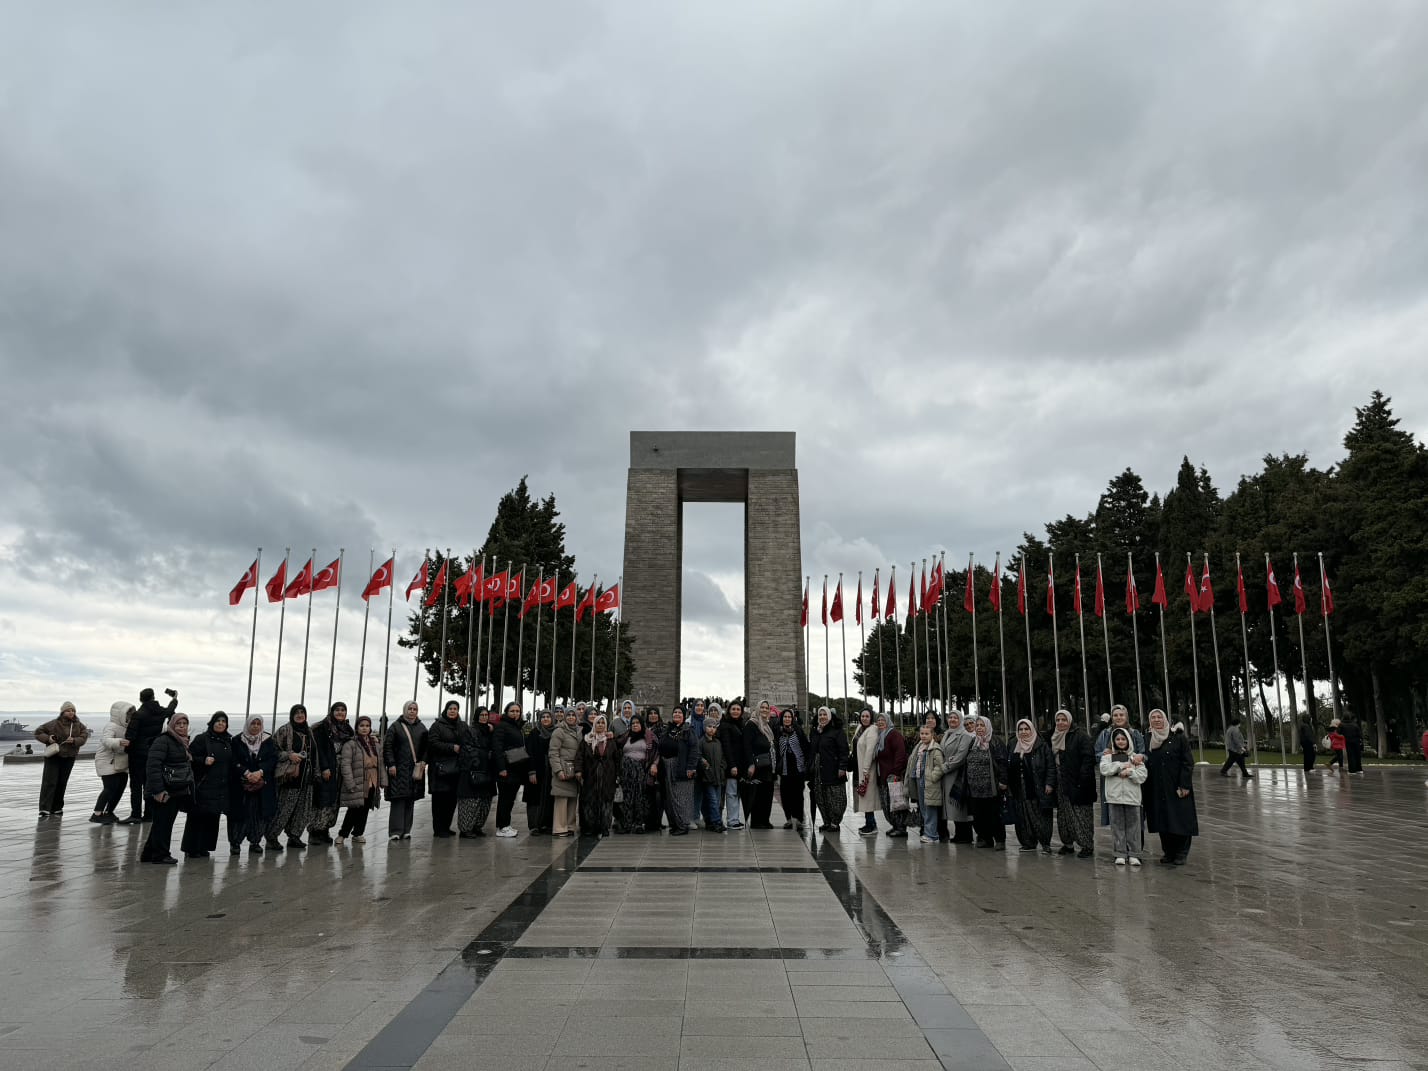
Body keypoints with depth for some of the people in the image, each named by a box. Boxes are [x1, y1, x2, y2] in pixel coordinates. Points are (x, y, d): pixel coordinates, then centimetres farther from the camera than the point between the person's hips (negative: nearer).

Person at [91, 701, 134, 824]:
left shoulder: (125, 727, 14)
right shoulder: (111, 726, -15)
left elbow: (130, 743, 28)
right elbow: (106, 740, -34)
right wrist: (119, 742, -50)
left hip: (121, 764, 9)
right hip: (107, 763, -9)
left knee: (120, 788, 7)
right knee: (110, 788, -16)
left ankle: (108, 813, 20)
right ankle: (97, 814, -12)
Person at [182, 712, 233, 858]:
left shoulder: (228, 741, 13)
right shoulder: (202, 739, -5)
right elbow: (190, 757, -7)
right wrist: (203, 760, -22)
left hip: (222, 787, 6)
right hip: (204, 786, -6)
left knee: (212, 817, 8)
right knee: (198, 817, -4)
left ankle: (204, 847, 15)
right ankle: (191, 848, 5)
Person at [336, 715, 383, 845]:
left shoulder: (374, 743, 15)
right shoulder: (350, 744, -7)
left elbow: (379, 762, 19)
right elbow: (345, 765, -12)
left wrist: (382, 780, 13)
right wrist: (350, 784, -18)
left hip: (372, 783, 6)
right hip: (357, 784, -6)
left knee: (365, 810, 9)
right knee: (354, 810, -7)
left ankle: (358, 834, 22)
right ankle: (342, 834, 8)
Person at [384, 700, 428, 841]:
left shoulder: (421, 728, 12)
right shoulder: (396, 727, 1)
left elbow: (426, 747, 12)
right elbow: (387, 746, -3)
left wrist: (423, 762, -2)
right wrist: (391, 764, -10)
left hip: (416, 769, 4)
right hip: (399, 769, -4)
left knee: (410, 800, 5)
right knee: (398, 799, -8)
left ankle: (406, 830, 11)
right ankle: (395, 831, -5)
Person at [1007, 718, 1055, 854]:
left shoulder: (1042, 746, -3)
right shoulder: (1014, 747, 14)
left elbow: (1051, 766, -6)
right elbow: (1009, 767, 18)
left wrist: (1049, 783, -13)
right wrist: (1007, 783, 13)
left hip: (1038, 789, -5)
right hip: (1020, 790, 5)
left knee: (1041, 817, -3)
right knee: (1024, 817, 5)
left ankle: (1045, 844, 6)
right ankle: (1028, 843, 13)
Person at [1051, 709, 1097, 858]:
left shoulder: (1080, 735, -9)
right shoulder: (1054, 738, 13)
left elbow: (1088, 757, -16)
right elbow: (1052, 760, 19)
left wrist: (1082, 778, -22)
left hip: (1076, 783, -7)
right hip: (1061, 783, 7)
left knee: (1081, 814, -3)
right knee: (1063, 814, 10)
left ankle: (1088, 845, 4)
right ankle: (1067, 843, 19)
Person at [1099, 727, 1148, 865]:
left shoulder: (1136, 757, 9)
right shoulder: (1108, 756, 9)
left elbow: (1142, 775, 0)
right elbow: (1104, 769, -10)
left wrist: (1129, 772, -14)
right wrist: (1123, 765, -10)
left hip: (1132, 796, 0)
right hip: (1114, 795, 0)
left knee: (1133, 825, 2)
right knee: (1117, 825, 3)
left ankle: (1133, 854, 10)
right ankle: (1120, 854, 10)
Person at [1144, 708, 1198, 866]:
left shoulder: (1178, 737, -4)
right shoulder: (1148, 740, 8)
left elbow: (1188, 762, -7)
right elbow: (1145, 763, 10)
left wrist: (1185, 785, -14)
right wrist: (1144, 790, 4)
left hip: (1176, 787, -4)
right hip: (1156, 789, 4)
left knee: (1180, 819, -2)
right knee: (1162, 821, 5)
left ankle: (1181, 854, 7)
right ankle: (1168, 852, 14)